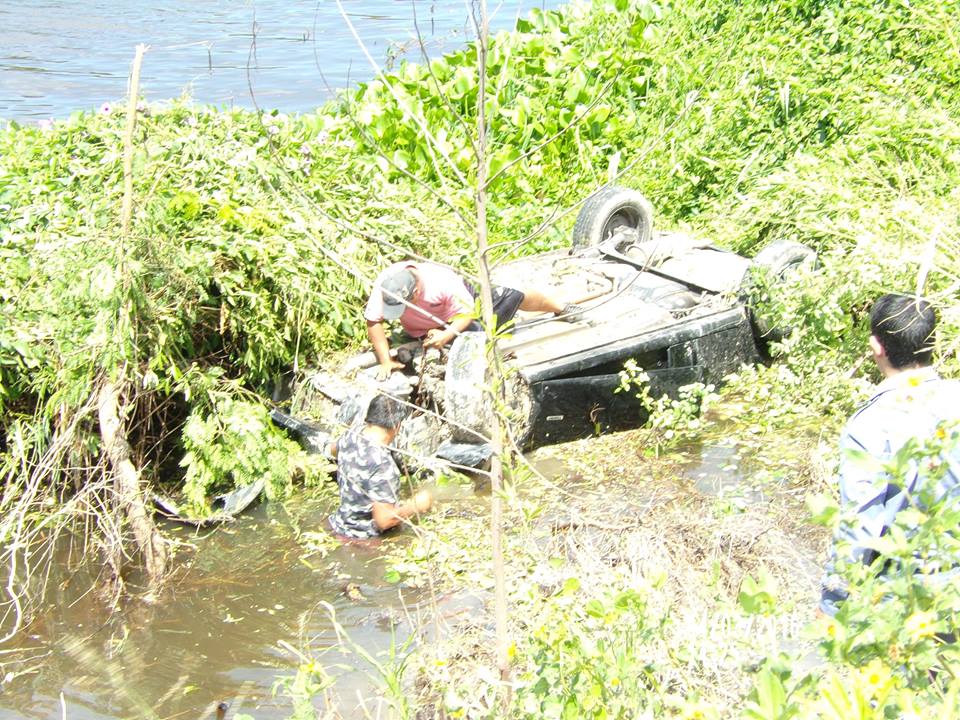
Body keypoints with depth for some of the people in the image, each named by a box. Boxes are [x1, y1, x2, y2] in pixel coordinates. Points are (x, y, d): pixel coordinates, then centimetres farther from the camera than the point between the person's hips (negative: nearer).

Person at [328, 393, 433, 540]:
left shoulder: (352, 434, -10)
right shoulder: (382, 464, -33)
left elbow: (334, 450, 16)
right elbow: (384, 520, -31)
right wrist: (416, 505, -17)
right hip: (364, 536, -8)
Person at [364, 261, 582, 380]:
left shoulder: (443, 283, -43)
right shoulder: (385, 284, -38)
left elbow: (466, 313, -28)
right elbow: (374, 322, -30)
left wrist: (447, 334, -44)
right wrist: (385, 361, -35)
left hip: (462, 300, -1)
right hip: (429, 328, 2)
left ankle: (560, 307, 39)